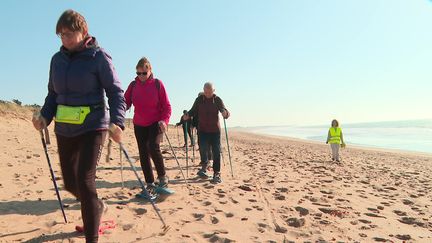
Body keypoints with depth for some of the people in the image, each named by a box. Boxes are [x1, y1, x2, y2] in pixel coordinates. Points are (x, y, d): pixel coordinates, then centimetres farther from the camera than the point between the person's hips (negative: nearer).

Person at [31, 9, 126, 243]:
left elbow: (115, 92, -11)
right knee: (70, 182, 15)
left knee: (84, 179, -14)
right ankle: (96, 206, 46)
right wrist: (44, 116, -3)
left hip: (92, 128, -6)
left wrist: (117, 122, -26)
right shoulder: (57, 59, 8)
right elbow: (53, 94, 15)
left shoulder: (98, 57, -8)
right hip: (64, 130, 6)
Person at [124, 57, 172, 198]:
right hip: (139, 125, 4)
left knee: (153, 147, -24)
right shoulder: (133, 85, 3)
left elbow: (166, 106, -6)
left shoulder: (157, 84, -5)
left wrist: (164, 120, -22)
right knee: (143, 154, 5)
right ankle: (150, 186, 16)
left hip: (155, 123, -4)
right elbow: (125, 102, 1)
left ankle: (163, 177, -2)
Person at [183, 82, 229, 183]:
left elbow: (225, 110, -8)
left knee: (216, 152, -1)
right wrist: (188, 115, -15)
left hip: (215, 130, 0)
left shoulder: (218, 100, -2)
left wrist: (225, 113, -32)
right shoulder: (199, 99, 2)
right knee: (203, 148, -12)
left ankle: (217, 173, 9)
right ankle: (204, 166, 17)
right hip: (202, 130, 1)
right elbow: (193, 110, 6)